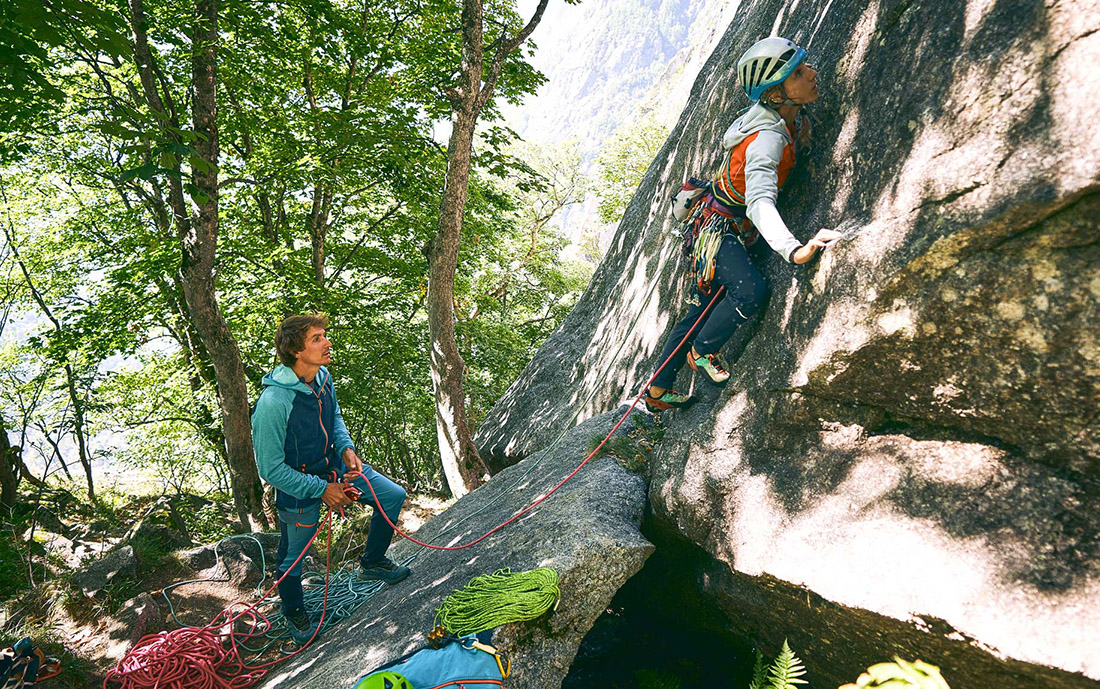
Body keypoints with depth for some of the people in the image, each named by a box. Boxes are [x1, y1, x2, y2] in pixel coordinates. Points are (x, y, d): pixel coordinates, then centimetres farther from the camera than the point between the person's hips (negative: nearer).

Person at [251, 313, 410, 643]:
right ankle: (294, 612, 44)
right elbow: (270, 469, -25)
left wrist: (346, 448, -8)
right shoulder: (273, 403, -33)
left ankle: (371, 563, 31)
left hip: (333, 465, 6)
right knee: (292, 555, 13)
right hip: (298, 486, -6)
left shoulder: (322, 376, -11)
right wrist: (322, 489, -21)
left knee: (393, 496, 7)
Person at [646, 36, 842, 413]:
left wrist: (797, 131, 7)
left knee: (703, 308, 14)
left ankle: (657, 392, 25)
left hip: (731, 229, 9)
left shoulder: (784, 116, -4)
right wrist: (794, 250, -61)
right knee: (752, 291, -29)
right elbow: (760, 200, -47)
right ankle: (702, 351, 0)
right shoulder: (768, 137, -32)